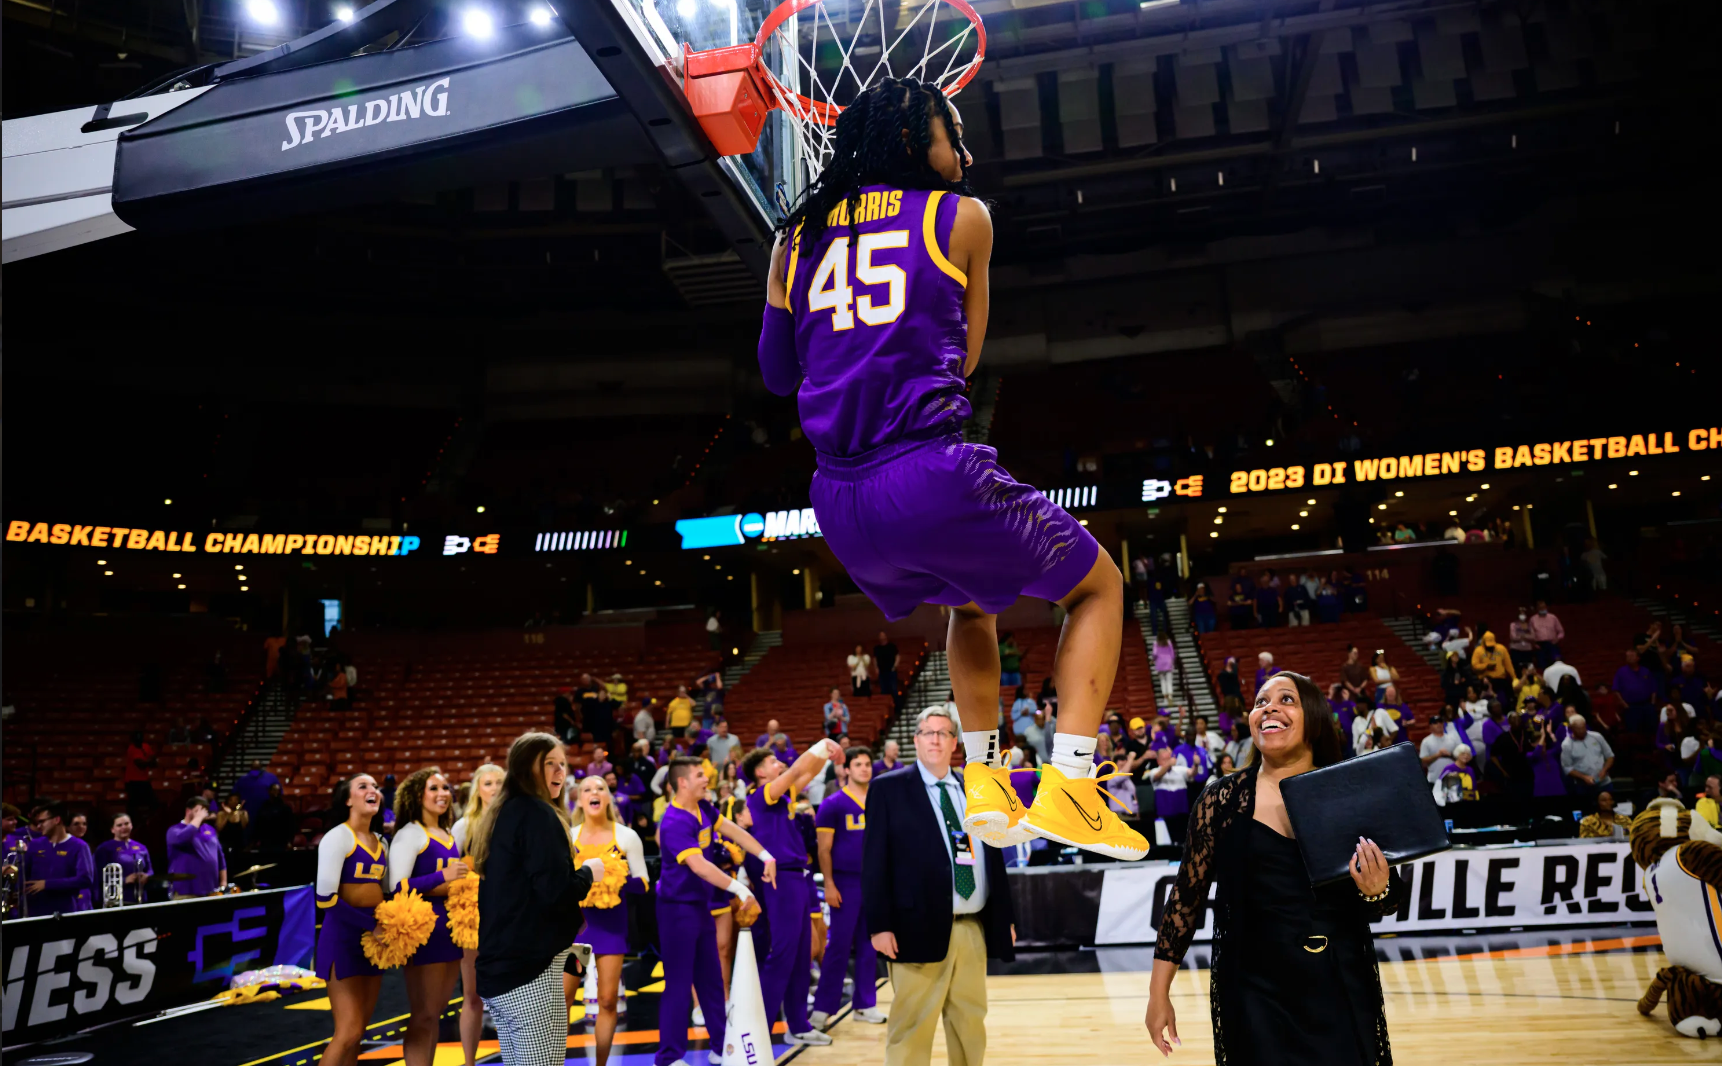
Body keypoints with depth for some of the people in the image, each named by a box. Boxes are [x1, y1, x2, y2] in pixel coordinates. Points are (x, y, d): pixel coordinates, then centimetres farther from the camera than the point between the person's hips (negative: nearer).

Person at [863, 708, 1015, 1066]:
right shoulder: (888, 788, -1)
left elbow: (994, 857, 17)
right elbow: (874, 862, -5)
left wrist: (1005, 917, 13)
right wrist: (880, 924, -12)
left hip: (974, 928, 5)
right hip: (920, 926, -5)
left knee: (971, 1020, 12)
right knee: (911, 1025, 0)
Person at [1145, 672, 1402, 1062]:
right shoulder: (1221, 799, -6)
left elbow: (1387, 900, 7)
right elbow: (1186, 897, 0)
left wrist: (1376, 891, -17)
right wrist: (1159, 994, 1)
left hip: (1344, 996, 1)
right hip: (1254, 999, -1)